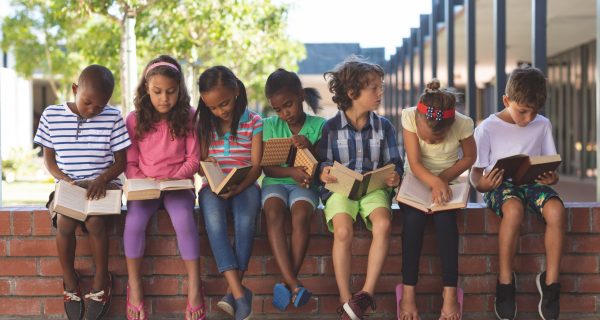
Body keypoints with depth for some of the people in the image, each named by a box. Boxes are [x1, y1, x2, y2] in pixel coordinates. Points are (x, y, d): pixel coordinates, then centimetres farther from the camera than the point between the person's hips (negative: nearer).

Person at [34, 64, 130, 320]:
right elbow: (49, 159, 7)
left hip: (104, 185, -1)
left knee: (95, 221, -31)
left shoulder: (112, 117, -3)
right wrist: (66, 179, -12)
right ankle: (70, 282, -4)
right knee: (64, 222, -28)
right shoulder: (52, 115, 1)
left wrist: (102, 179, -18)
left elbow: (121, 161, 1)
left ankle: (101, 279, -6)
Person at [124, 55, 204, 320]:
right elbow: (130, 163, 7)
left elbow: (193, 159, 3)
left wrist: (174, 179, -13)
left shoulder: (187, 118, 2)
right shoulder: (135, 120, 4)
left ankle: (194, 288, -22)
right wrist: (143, 184, -11)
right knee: (134, 221, -30)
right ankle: (134, 288, -14)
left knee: (184, 220, -32)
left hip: (178, 184, -1)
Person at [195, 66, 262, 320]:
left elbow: (256, 166, -3)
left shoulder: (253, 122, 2)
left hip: (244, 185, -1)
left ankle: (233, 292, -32)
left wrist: (237, 188, -20)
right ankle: (240, 294, -41)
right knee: (213, 219, -33)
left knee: (245, 220, -36)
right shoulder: (204, 124, 11)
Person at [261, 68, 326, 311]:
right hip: (276, 182, 1)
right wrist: (291, 171, -19)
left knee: (301, 214, -35)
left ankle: (287, 283, -29)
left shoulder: (319, 125, 4)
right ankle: (294, 285, -41)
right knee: (274, 213, -33)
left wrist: (310, 148, -17)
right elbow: (266, 167, 1)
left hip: (305, 184, -1)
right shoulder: (270, 126, 9)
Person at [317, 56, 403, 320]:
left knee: (383, 224, -31)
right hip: (340, 188, -2)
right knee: (342, 230, -31)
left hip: (374, 187, 2)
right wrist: (324, 174, -17)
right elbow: (323, 164, 7)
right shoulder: (330, 128, 3)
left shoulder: (384, 126, 10)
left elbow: (394, 164, 11)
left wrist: (394, 177, -11)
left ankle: (367, 293, -24)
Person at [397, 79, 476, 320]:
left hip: (447, 182, 0)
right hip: (416, 181, 0)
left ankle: (450, 293, -27)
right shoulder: (409, 117, -20)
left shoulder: (462, 124, -19)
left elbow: (469, 157, -1)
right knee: (413, 218, -31)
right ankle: (408, 293, -26)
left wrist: (444, 178, -16)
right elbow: (414, 163, -22)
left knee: (444, 217, -32)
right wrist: (434, 182, -41)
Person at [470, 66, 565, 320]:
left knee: (556, 209, -32)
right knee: (514, 208, -39)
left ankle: (550, 281, -18)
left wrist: (552, 178, -12)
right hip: (500, 185, -3)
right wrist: (481, 183, -23)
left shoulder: (542, 125, 8)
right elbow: (476, 171, 1)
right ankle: (505, 281, -23)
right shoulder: (487, 128, -1)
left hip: (533, 183, 3)